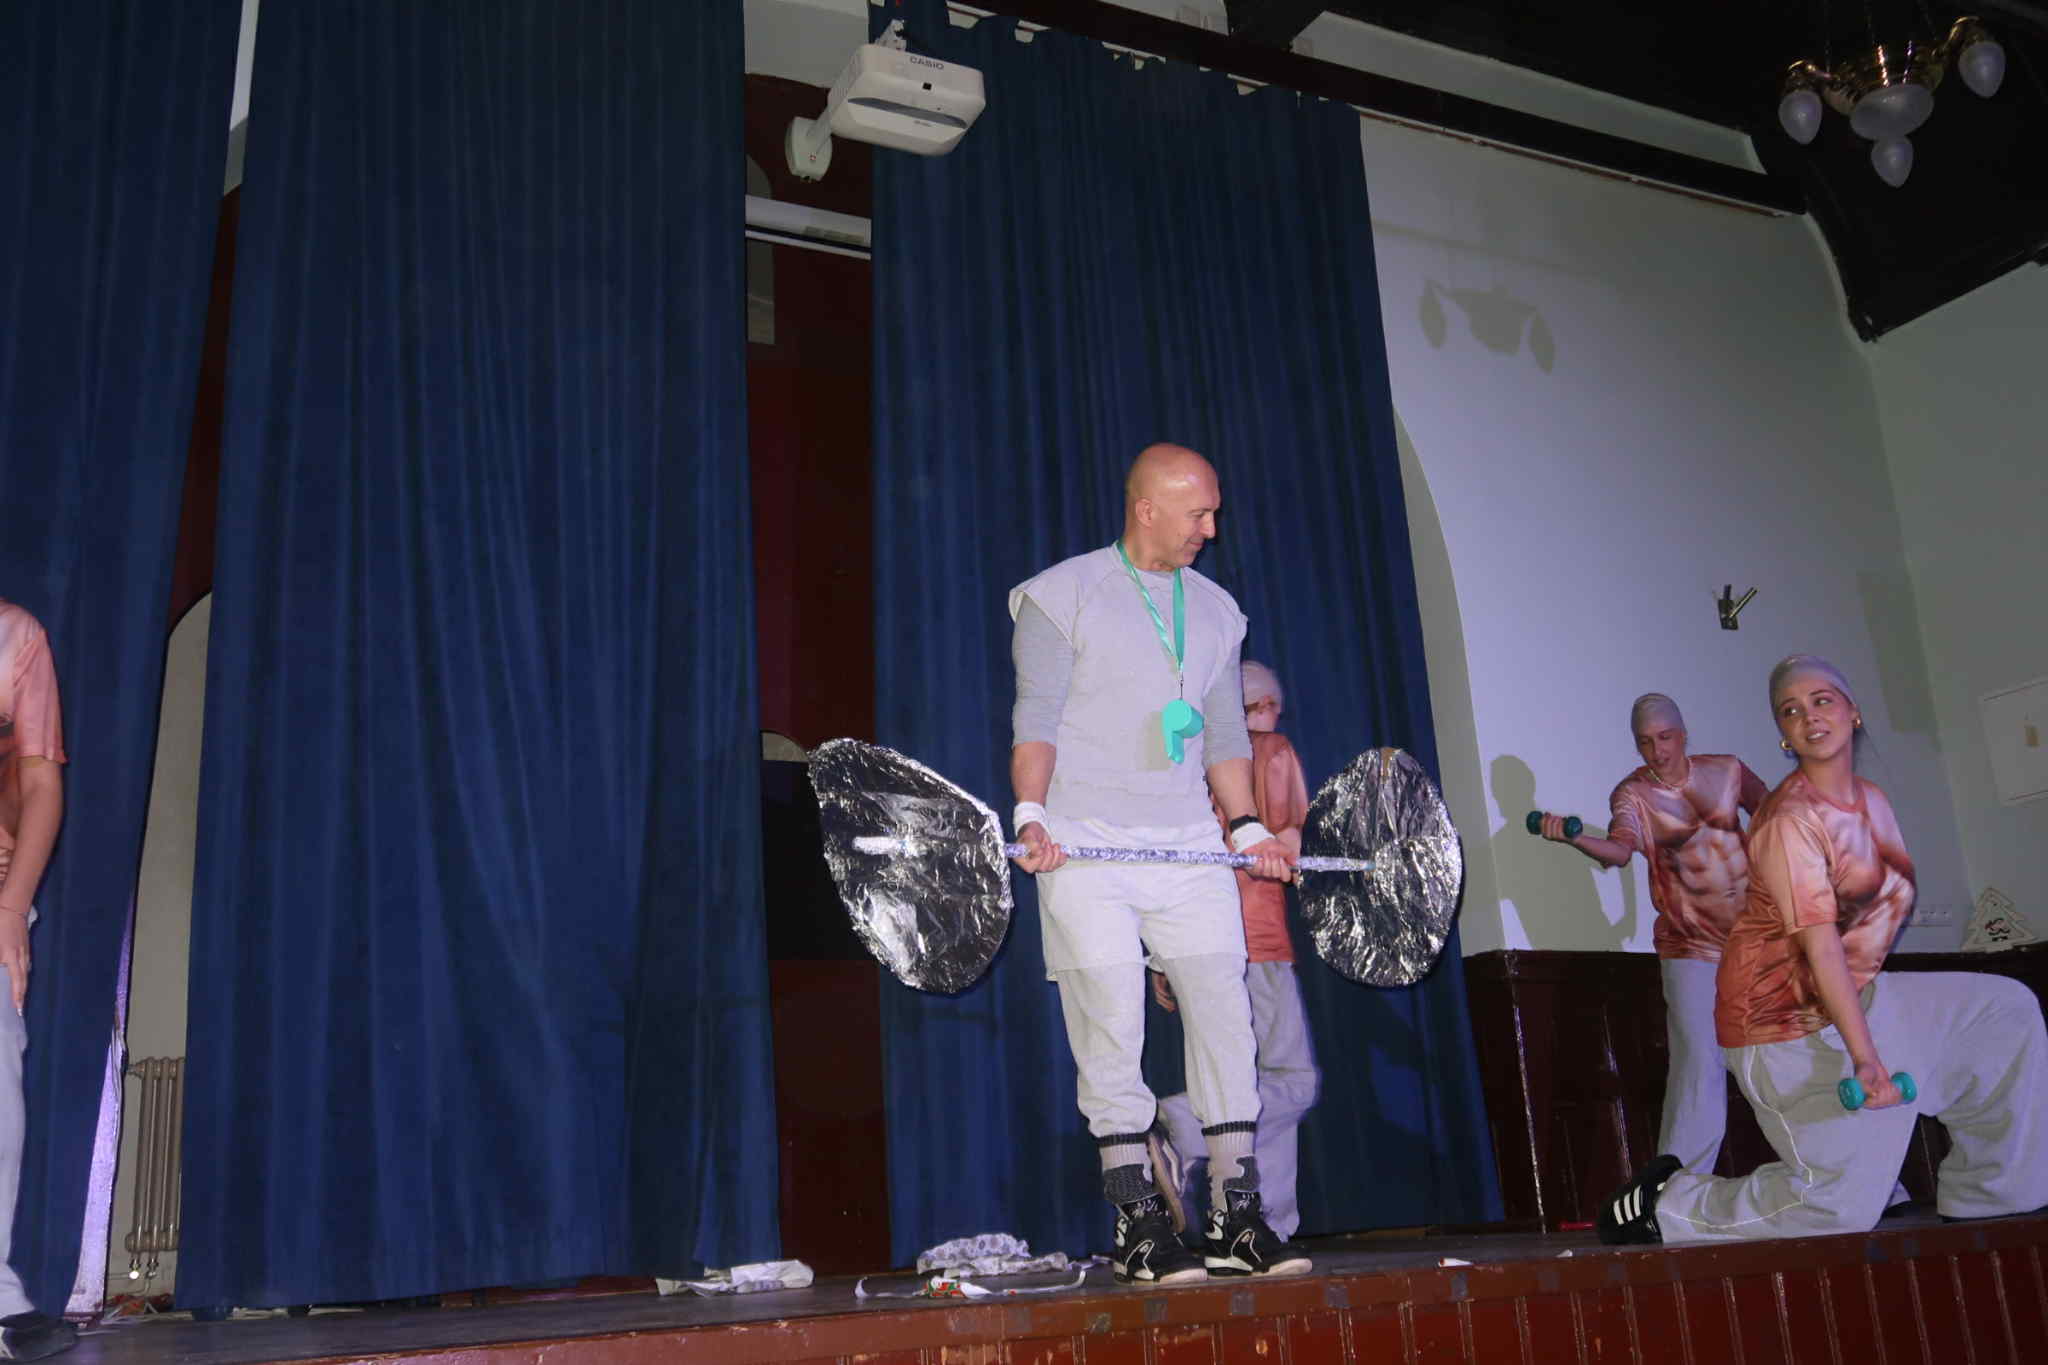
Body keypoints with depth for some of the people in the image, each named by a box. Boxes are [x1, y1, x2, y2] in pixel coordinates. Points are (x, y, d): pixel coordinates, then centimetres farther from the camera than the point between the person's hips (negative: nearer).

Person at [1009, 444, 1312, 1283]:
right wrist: (1032, 814, -20)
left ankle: (1236, 1220, 8)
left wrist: (1246, 827, 11)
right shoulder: (1062, 597, 0)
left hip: (1189, 847, 5)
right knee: (1112, 1029, -4)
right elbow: (1036, 720, -7)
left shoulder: (1216, 610, 17)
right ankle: (1139, 1223, 6)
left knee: (1225, 1015, 0)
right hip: (1087, 847, -5)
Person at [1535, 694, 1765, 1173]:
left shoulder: (1727, 771, -2)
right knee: (1699, 1065, -12)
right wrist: (1573, 837, -50)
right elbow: (1620, 848, -30)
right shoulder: (1633, 794, -11)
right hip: (1690, 948, -3)